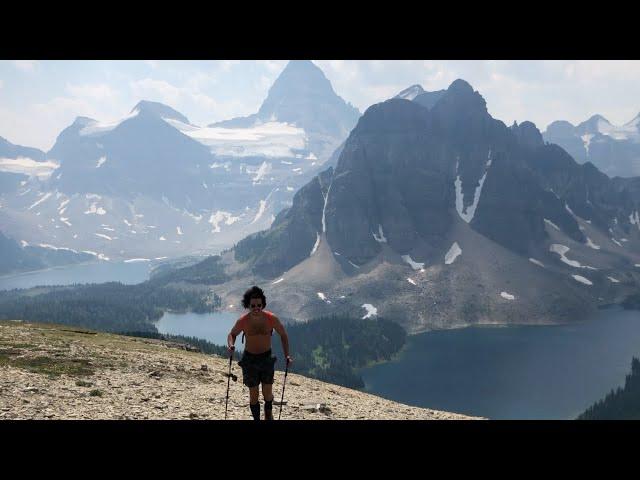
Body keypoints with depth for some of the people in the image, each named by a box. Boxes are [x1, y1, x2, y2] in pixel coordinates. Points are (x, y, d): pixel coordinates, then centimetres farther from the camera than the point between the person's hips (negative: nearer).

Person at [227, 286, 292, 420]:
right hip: (249, 359, 0)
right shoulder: (243, 321, -17)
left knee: (267, 393, 2)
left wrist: (287, 355, -9)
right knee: (254, 394, 2)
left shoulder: (271, 319, -17)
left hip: (267, 357, 0)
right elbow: (232, 334, 2)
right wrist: (231, 345, -20)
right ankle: (256, 418, 20)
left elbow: (283, 335, -2)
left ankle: (268, 414, 32)